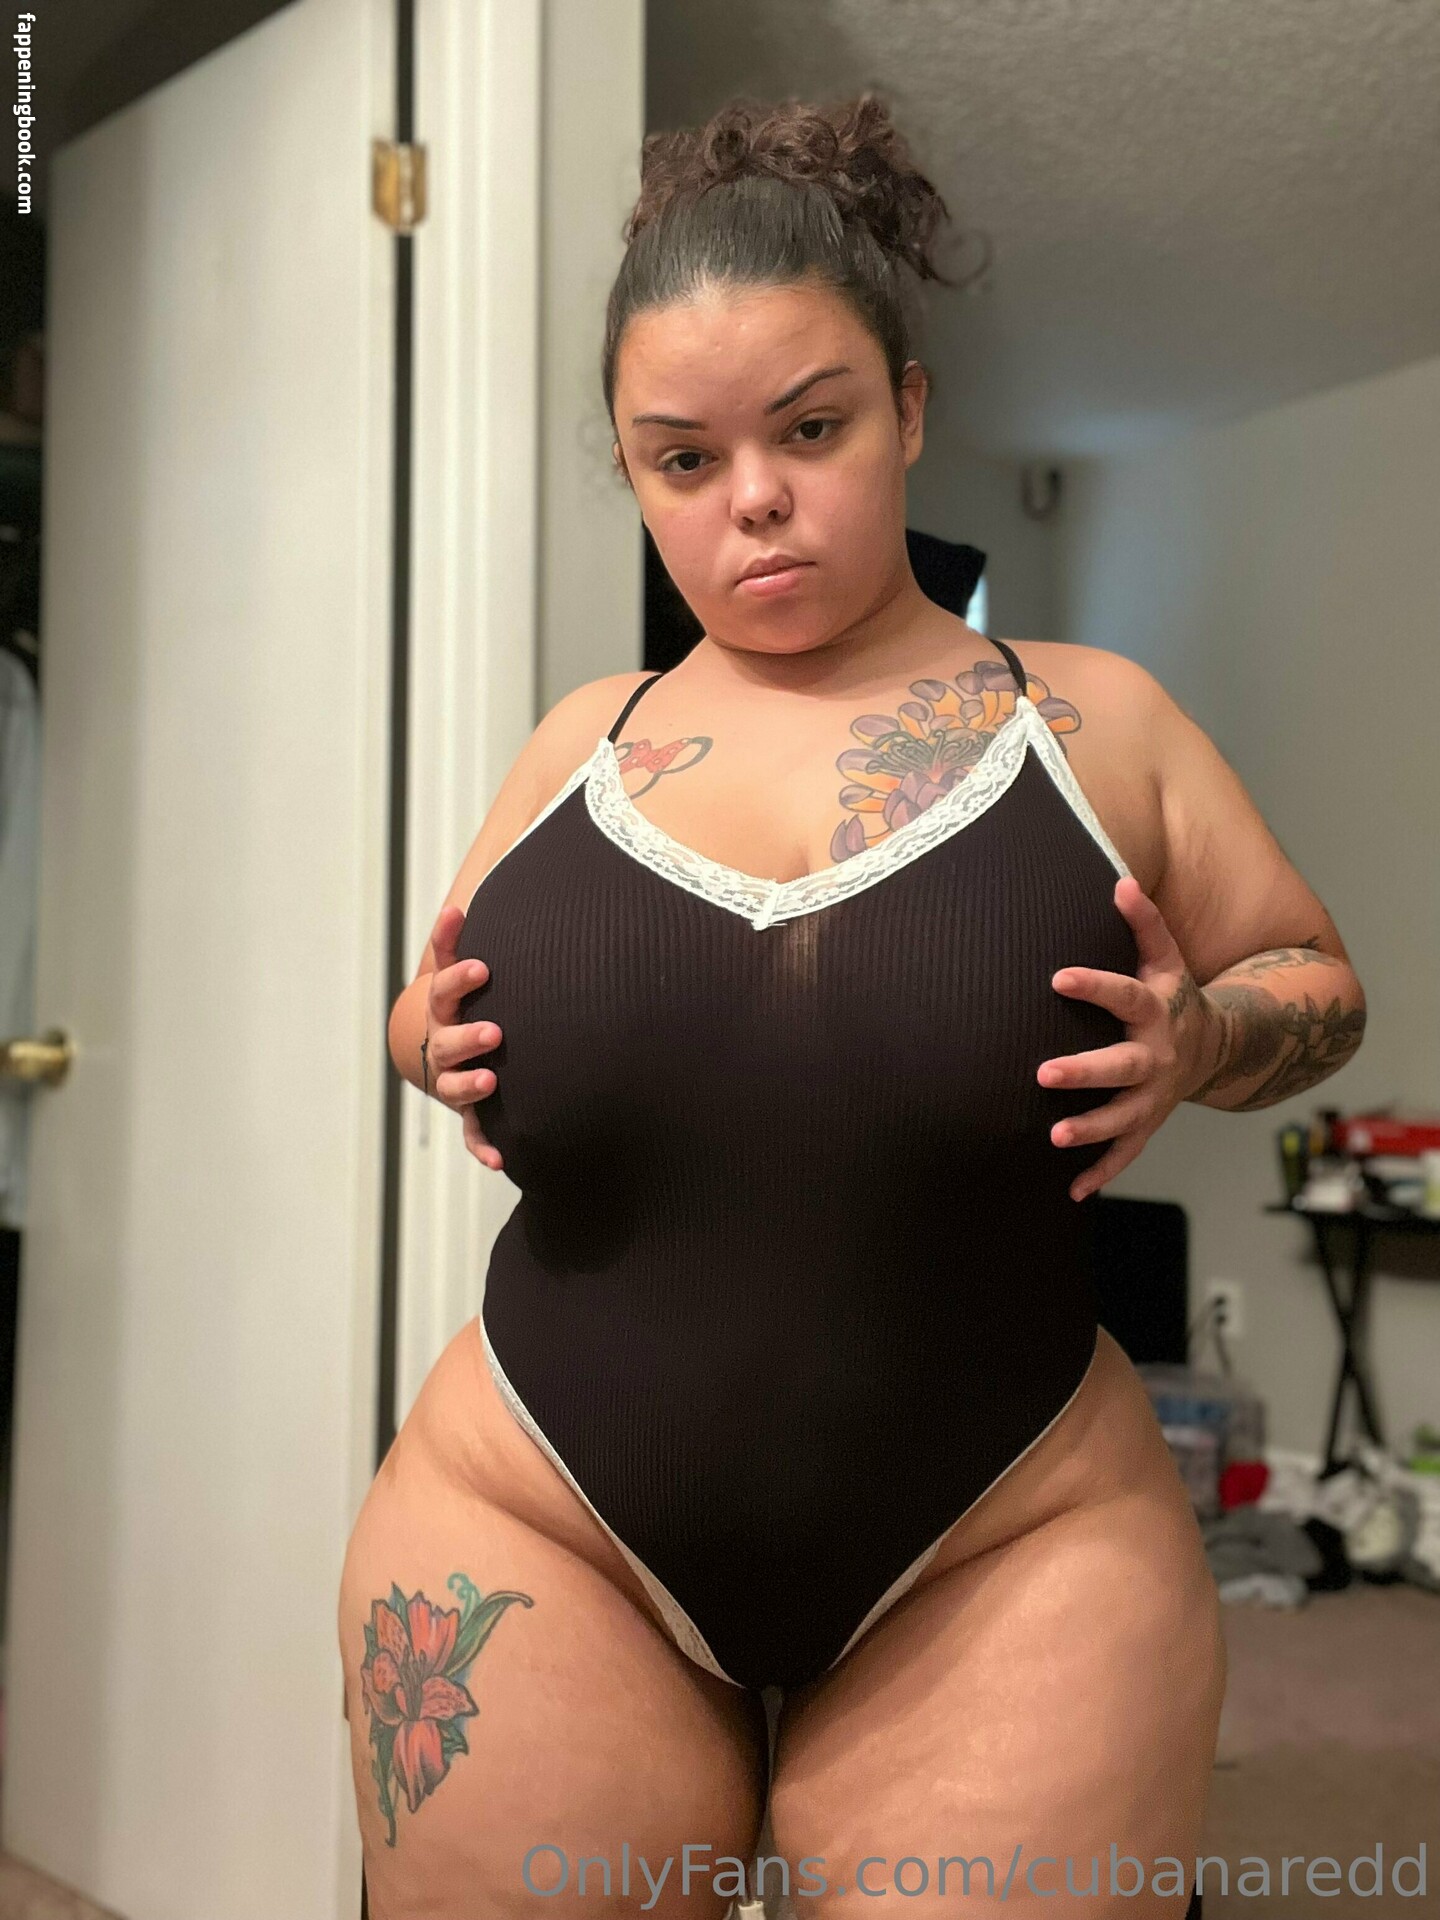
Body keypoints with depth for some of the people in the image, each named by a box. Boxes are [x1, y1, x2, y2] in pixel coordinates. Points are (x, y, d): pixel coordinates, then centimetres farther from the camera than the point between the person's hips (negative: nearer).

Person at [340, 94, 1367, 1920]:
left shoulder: (1092, 717, 1)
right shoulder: (581, 740, 6)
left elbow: (1315, 981, 8)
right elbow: (441, 1007, 18)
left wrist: (1205, 1041, -13)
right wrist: (435, 1039, -4)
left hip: (1009, 1559, -1)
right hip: (541, 1546, 2)